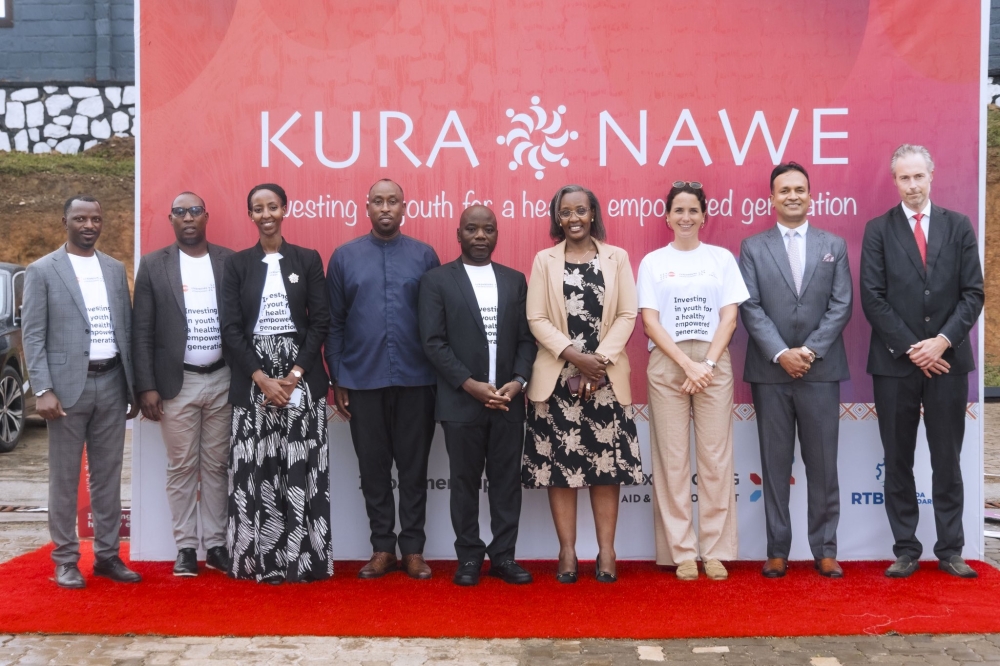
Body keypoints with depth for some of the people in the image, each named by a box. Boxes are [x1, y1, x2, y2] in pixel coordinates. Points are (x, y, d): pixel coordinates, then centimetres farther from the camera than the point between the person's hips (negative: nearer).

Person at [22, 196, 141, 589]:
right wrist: (43, 390, -14)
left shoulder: (115, 269, 12)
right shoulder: (42, 270, -1)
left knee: (108, 475, 9)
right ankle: (65, 560, 13)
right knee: (65, 478, 3)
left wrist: (134, 385, 9)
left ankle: (107, 555, 18)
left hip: (111, 382, 4)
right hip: (69, 384, -4)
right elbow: (32, 335, -6)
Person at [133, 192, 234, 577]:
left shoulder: (229, 261, 4)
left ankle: (216, 544, 17)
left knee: (217, 466, 8)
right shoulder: (153, 265, 1)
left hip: (222, 380, 1)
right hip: (177, 382, -1)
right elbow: (141, 331, -1)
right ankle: (185, 547, 14)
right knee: (181, 468, 4)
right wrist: (146, 386, -7)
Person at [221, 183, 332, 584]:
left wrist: (293, 376, -11)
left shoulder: (308, 260, 6)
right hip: (252, 380, 1)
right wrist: (262, 379, -11)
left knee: (302, 470, -1)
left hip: (301, 377, 0)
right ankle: (258, 559, 10)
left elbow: (320, 322, 0)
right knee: (255, 471, 0)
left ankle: (302, 559, 7)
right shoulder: (237, 264, 7)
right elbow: (231, 329, 0)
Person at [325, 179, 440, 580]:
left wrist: (442, 375, 1)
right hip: (363, 381, 1)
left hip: (416, 380, -1)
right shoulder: (344, 257, 5)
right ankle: (383, 548, 21)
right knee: (373, 467, 9)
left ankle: (413, 549, 18)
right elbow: (334, 323, 5)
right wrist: (337, 380, 2)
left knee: (414, 467, 7)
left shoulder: (424, 256, 3)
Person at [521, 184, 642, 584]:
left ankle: (606, 551, 10)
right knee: (560, 462, 1)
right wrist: (575, 356, -14)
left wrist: (601, 360, -11)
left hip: (607, 377, 0)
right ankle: (567, 552, 10)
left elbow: (627, 315, 1)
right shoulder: (544, 260, 6)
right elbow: (536, 319, -2)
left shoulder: (616, 258, 8)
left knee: (607, 463, 2)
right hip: (558, 378, 0)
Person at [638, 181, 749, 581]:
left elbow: (729, 317, 3)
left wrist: (707, 364, -9)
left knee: (716, 458, -1)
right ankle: (682, 553, 7)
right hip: (666, 365, 0)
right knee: (672, 459, 0)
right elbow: (650, 322, 0)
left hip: (714, 363, 1)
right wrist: (687, 364, -10)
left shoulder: (722, 258, 9)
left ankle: (715, 552, 8)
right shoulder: (653, 262, 7)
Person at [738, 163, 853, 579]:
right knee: (775, 463, 4)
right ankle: (777, 550, 12)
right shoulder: (753, 247, 7)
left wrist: (809, 350, -10)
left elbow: (841, 305, 1)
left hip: (821, 370, 1)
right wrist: (781, 353, -13)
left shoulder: (834, 245, 9)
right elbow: (750, 308, -2)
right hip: (770, 372, 0)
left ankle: (825, 550, 14)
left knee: (822, 463, 5)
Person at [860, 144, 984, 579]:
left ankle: (950, 551, 16)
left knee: (947, 460, 7)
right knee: (898, 462, 5)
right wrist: (911, 348, -10)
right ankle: (906, 551, 14)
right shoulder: (878, 230, 2)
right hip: (895, 363, -1)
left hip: (947, 359, 1)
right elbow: (873, 298, -4)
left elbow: (973, 293, 2)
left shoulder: (959, 226, 7)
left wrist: (942, 341, -11)